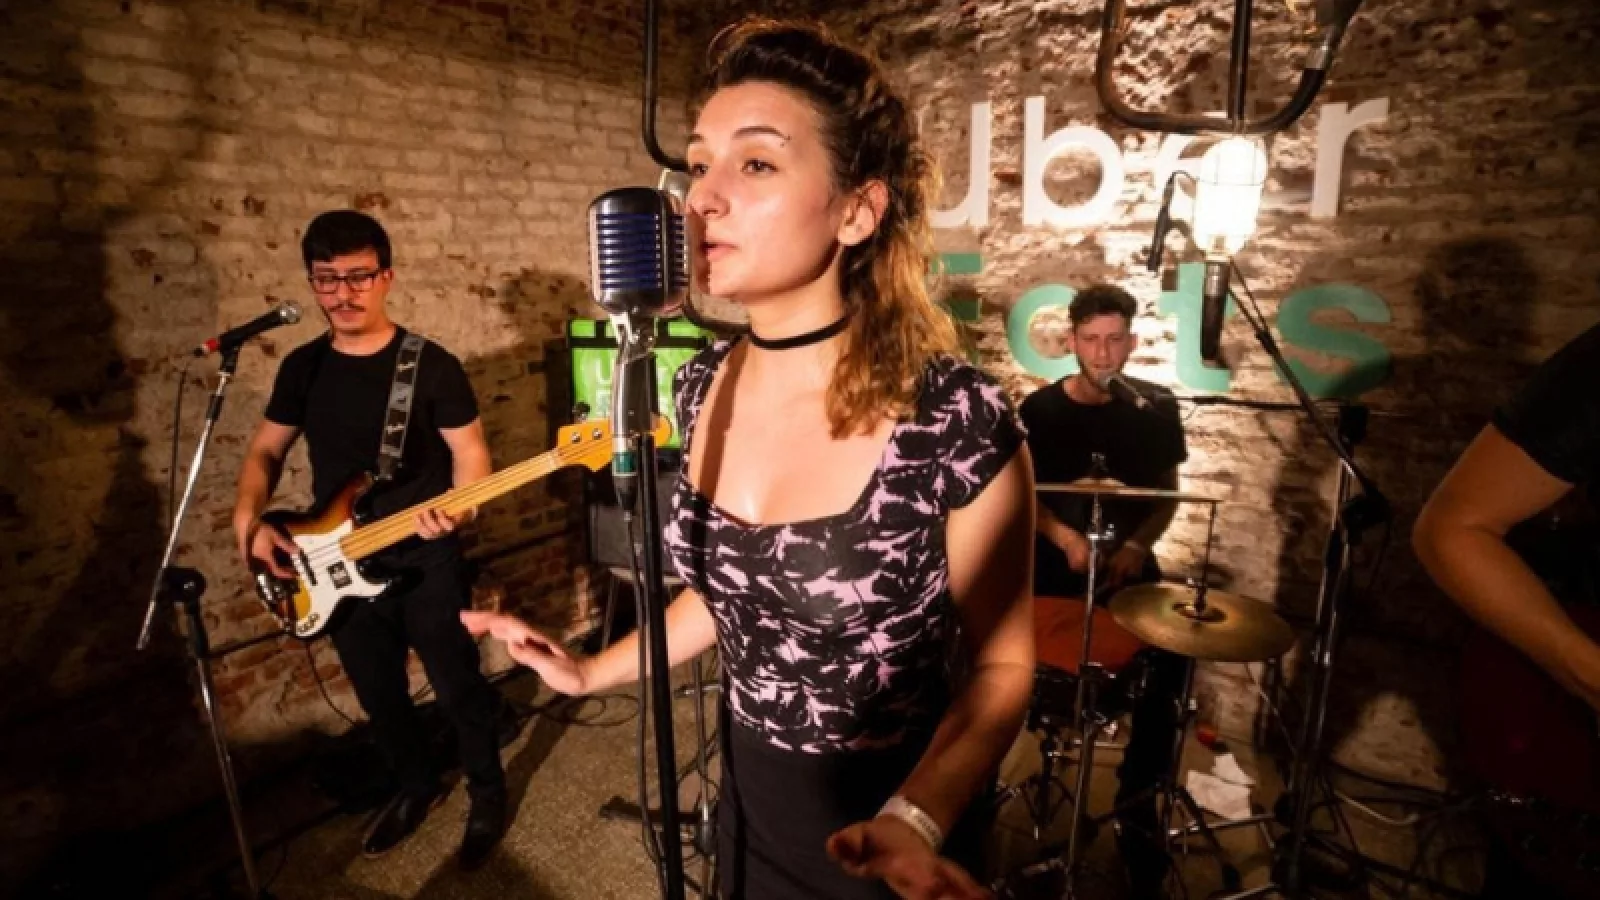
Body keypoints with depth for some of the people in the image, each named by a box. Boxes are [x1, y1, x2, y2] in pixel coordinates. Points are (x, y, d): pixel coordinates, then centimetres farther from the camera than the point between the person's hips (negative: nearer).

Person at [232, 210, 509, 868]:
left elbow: (469, 451, -8)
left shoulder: (432, 366, -10)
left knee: (459, 688, 5)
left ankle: (488, 792, 30)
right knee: (378, 696, 19)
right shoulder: (302, 367, 4)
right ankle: (417, 786, 43)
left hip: (426, 564, -5)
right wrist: (249, 521, -4)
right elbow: (265, 451, 13)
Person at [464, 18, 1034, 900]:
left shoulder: (957, 420, -26)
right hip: (747, 791, 5)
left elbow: (1000, 664, -14)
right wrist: (592, 671, 6)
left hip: (889, 816, -5)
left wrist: (914, 822, -27)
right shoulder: (705, 385, -9)